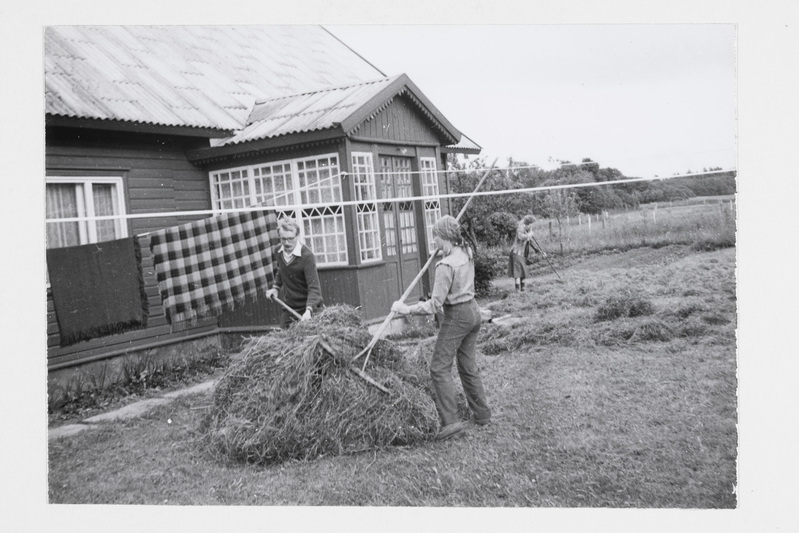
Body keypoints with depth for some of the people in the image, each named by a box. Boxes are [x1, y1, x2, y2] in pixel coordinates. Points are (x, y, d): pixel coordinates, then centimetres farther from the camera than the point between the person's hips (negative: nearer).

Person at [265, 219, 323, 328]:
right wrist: (276, 287, 10)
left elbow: (314, 287, -26)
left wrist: (308, 310, -38)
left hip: (305, 309, -6)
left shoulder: (307, 256, -20)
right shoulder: (280, 253, 1)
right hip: (287, 307, 6)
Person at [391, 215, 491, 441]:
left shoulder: (446, 266, -21)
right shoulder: (467, 253, 2)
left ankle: (450, 420, -8)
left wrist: (407, 309, -17)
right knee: (468, 366, 18)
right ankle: (482, 414, 26)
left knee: (440, 368, -3)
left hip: (456, 316, -9)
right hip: (473, 312, 9)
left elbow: (435, 304, -22)